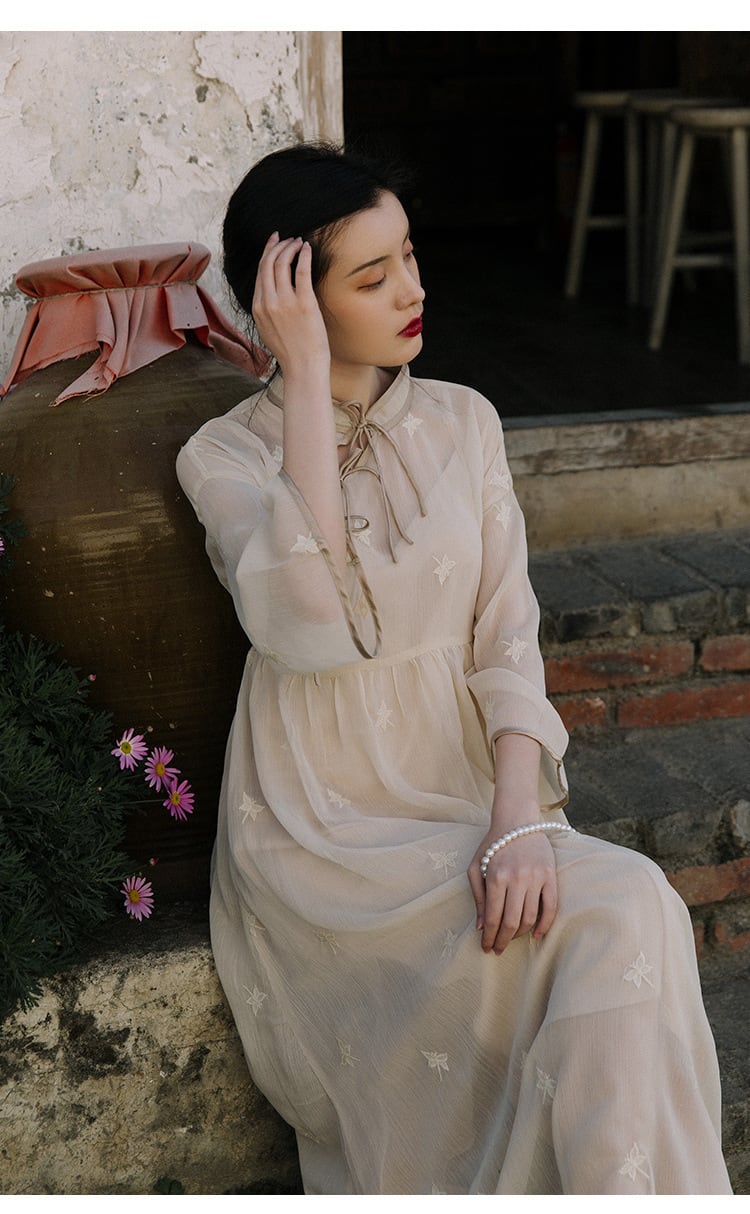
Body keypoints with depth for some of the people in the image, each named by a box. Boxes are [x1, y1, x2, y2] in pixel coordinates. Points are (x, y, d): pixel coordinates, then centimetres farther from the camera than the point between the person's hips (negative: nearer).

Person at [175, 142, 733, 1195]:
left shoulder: (462, 423, 8)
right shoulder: (227, 457, -3)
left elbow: (506, 636, 1)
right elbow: (307, 616, -24)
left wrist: (518, 820, -16)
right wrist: (308, 378, -20)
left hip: (465, 786, 4)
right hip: (322, 823, -4)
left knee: (630, 919, -26)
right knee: (621, 914, -25)